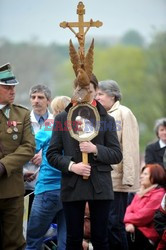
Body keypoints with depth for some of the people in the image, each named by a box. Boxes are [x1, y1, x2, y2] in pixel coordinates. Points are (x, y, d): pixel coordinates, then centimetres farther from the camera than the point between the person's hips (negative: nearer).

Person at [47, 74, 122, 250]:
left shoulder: (106, 120, 6)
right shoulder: (62, 118, 6)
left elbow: (117, 155, 4)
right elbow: (52, 154, 5)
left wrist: (95, 149, -13)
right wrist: (71, 166, -11)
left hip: (100, 187, 0)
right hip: (72, 187, 0)